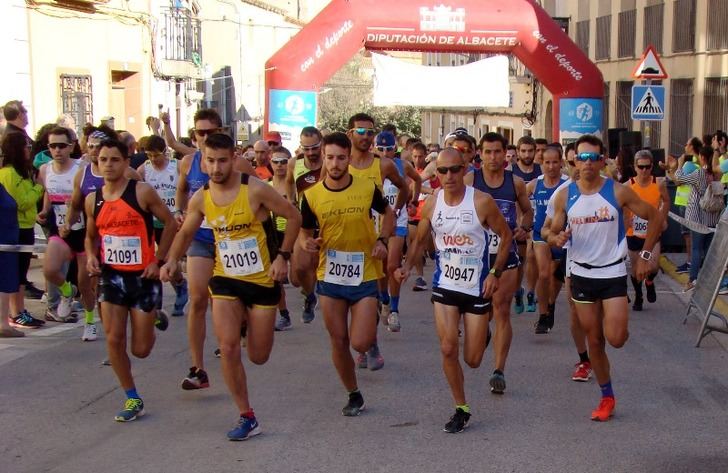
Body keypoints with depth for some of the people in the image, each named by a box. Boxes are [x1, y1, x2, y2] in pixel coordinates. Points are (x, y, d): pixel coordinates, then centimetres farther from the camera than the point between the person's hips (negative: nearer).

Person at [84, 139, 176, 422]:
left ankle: (154, 319, 38)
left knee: (141, 349, 1)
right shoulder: (93, 200, 4)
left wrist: (158, 261, -9)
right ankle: (132, 399, 11)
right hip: (111, 276, 4)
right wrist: (91, 256, -2)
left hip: (143, 276, -4)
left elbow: (170, 223, -4)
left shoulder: (142, 192, -10)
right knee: (114, 339, -5)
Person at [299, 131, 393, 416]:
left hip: (365, 276, -2)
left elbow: (388, 214, 12)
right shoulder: (312, 196, -5)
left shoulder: (368, 188, -6)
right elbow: (305, 233, 7)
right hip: (330, 278, 2)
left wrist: (382, 240, -4)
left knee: (360, 343, -9)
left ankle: (372, 326, 27)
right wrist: (307, 243, -17)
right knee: (338, 342, 8)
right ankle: (354, 395, 28)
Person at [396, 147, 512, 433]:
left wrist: (495, 272, -11)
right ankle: (461, 409, 11)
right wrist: (407, 266, -7)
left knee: (473, 360, 3)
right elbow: (420, 241, 11)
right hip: (445, 286, 3)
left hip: (477, 287, -2)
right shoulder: (431, 204, -3)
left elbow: (506, 236, -3)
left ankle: (482, 336, 41)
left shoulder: (481, 202, -13)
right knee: (448, 350, -7)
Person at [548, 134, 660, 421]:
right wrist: (557, 238, -19)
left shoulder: (618, 192, -10)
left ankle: (621, 325, 24)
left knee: (615, 339, -13)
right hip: (582, 275, 3)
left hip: (613, 274, -2)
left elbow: (654, 218, 0)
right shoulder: (565, 196, -3)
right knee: (594, 341, 8)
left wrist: (645, 256, -3)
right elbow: (553, 234, 5)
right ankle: (607, 397, 22)